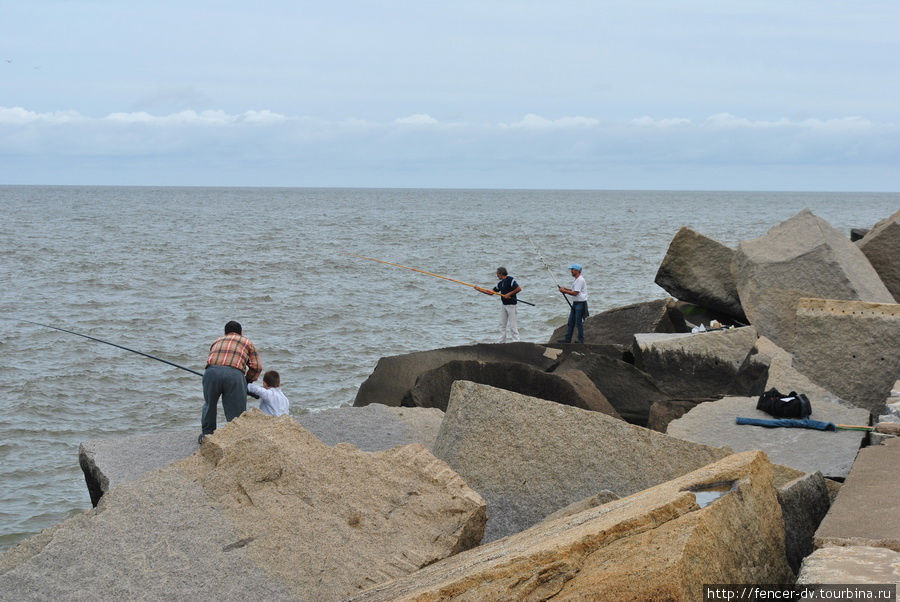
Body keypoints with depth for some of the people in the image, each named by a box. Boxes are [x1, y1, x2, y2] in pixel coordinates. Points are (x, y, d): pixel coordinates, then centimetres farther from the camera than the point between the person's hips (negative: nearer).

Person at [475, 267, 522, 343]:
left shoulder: (510, 280, -11)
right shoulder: (500, 283, 14)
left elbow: (519, 289, -18)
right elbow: (491, 292, 18)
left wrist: (509, 294, -18)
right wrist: (479, 289, 14)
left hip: (511, 304, -9)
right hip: (503, 304, 9)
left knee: (512, 323, -7)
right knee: (502, 324, 9)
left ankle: (515, 340, -3)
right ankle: (502, 341, 12)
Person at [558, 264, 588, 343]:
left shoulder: (580, 280, -18)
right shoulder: (577, 280, 15)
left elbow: (575, 293, -22)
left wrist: (564, 291, -13)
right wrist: (565, 289, 10)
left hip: (580, 303, -10)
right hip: (575, 303, 10)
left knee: (579, 323, -3)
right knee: (571, 322, 11)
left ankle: (581, 340, 6)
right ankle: (567, 339, 15)